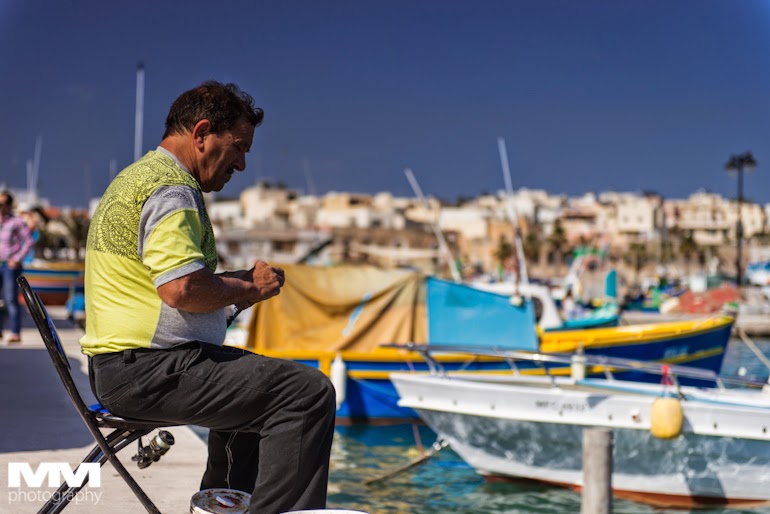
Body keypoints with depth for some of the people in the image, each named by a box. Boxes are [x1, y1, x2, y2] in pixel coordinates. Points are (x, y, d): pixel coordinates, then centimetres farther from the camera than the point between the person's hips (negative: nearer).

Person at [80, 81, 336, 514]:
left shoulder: (141, 175, 21)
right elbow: (183, 289, -27)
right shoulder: (170, 186, -14)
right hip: (150, 370, -11)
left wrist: (237, 284, 14)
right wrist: (247, 287, -9)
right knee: (308, 391, -17)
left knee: (255, 380, 33)